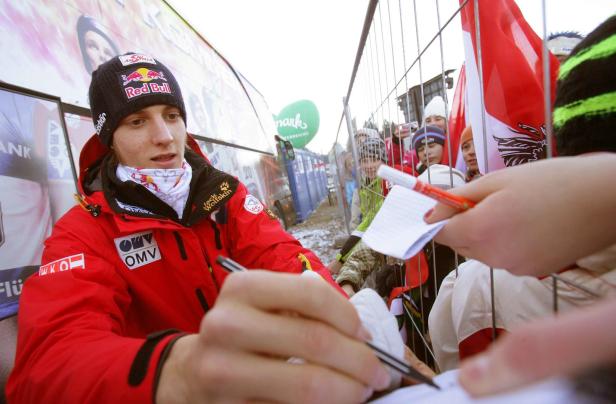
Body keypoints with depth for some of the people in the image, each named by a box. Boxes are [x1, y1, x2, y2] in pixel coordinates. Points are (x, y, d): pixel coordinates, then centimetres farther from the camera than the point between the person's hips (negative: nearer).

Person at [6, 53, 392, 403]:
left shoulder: (224, 192, -2)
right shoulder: (83, 233, -11)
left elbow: (280, 253, -17)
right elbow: (49, 359, -28)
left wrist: (325, 314, -40)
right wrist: (182, 372, -49)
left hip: (257, 367, 4)